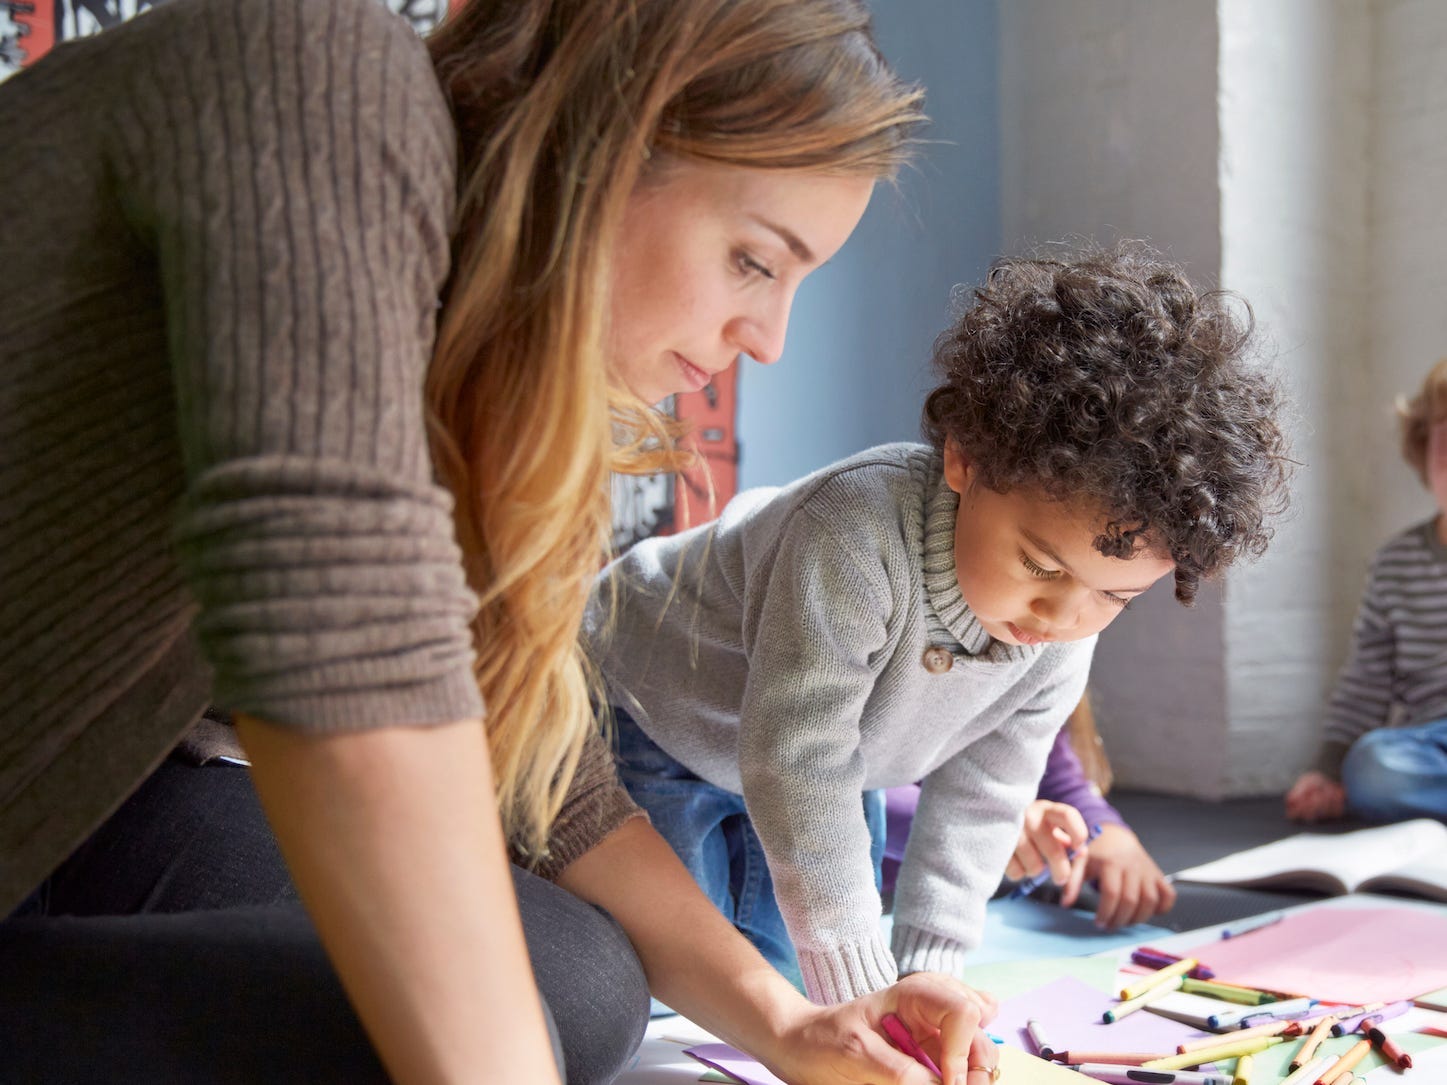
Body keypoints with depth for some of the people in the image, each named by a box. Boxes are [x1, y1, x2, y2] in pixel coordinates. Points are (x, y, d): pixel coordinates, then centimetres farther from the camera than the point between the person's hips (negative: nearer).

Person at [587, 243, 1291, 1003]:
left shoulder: (1061, 645, -20)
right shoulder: (855, 538, -43)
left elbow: (978, 800, -10)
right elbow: (797, 766, -44)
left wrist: (926, 968, -15)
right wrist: (859, 989, -42)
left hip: (821, 761, 6)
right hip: (652, 716, -5)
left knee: (779, 982, 7)